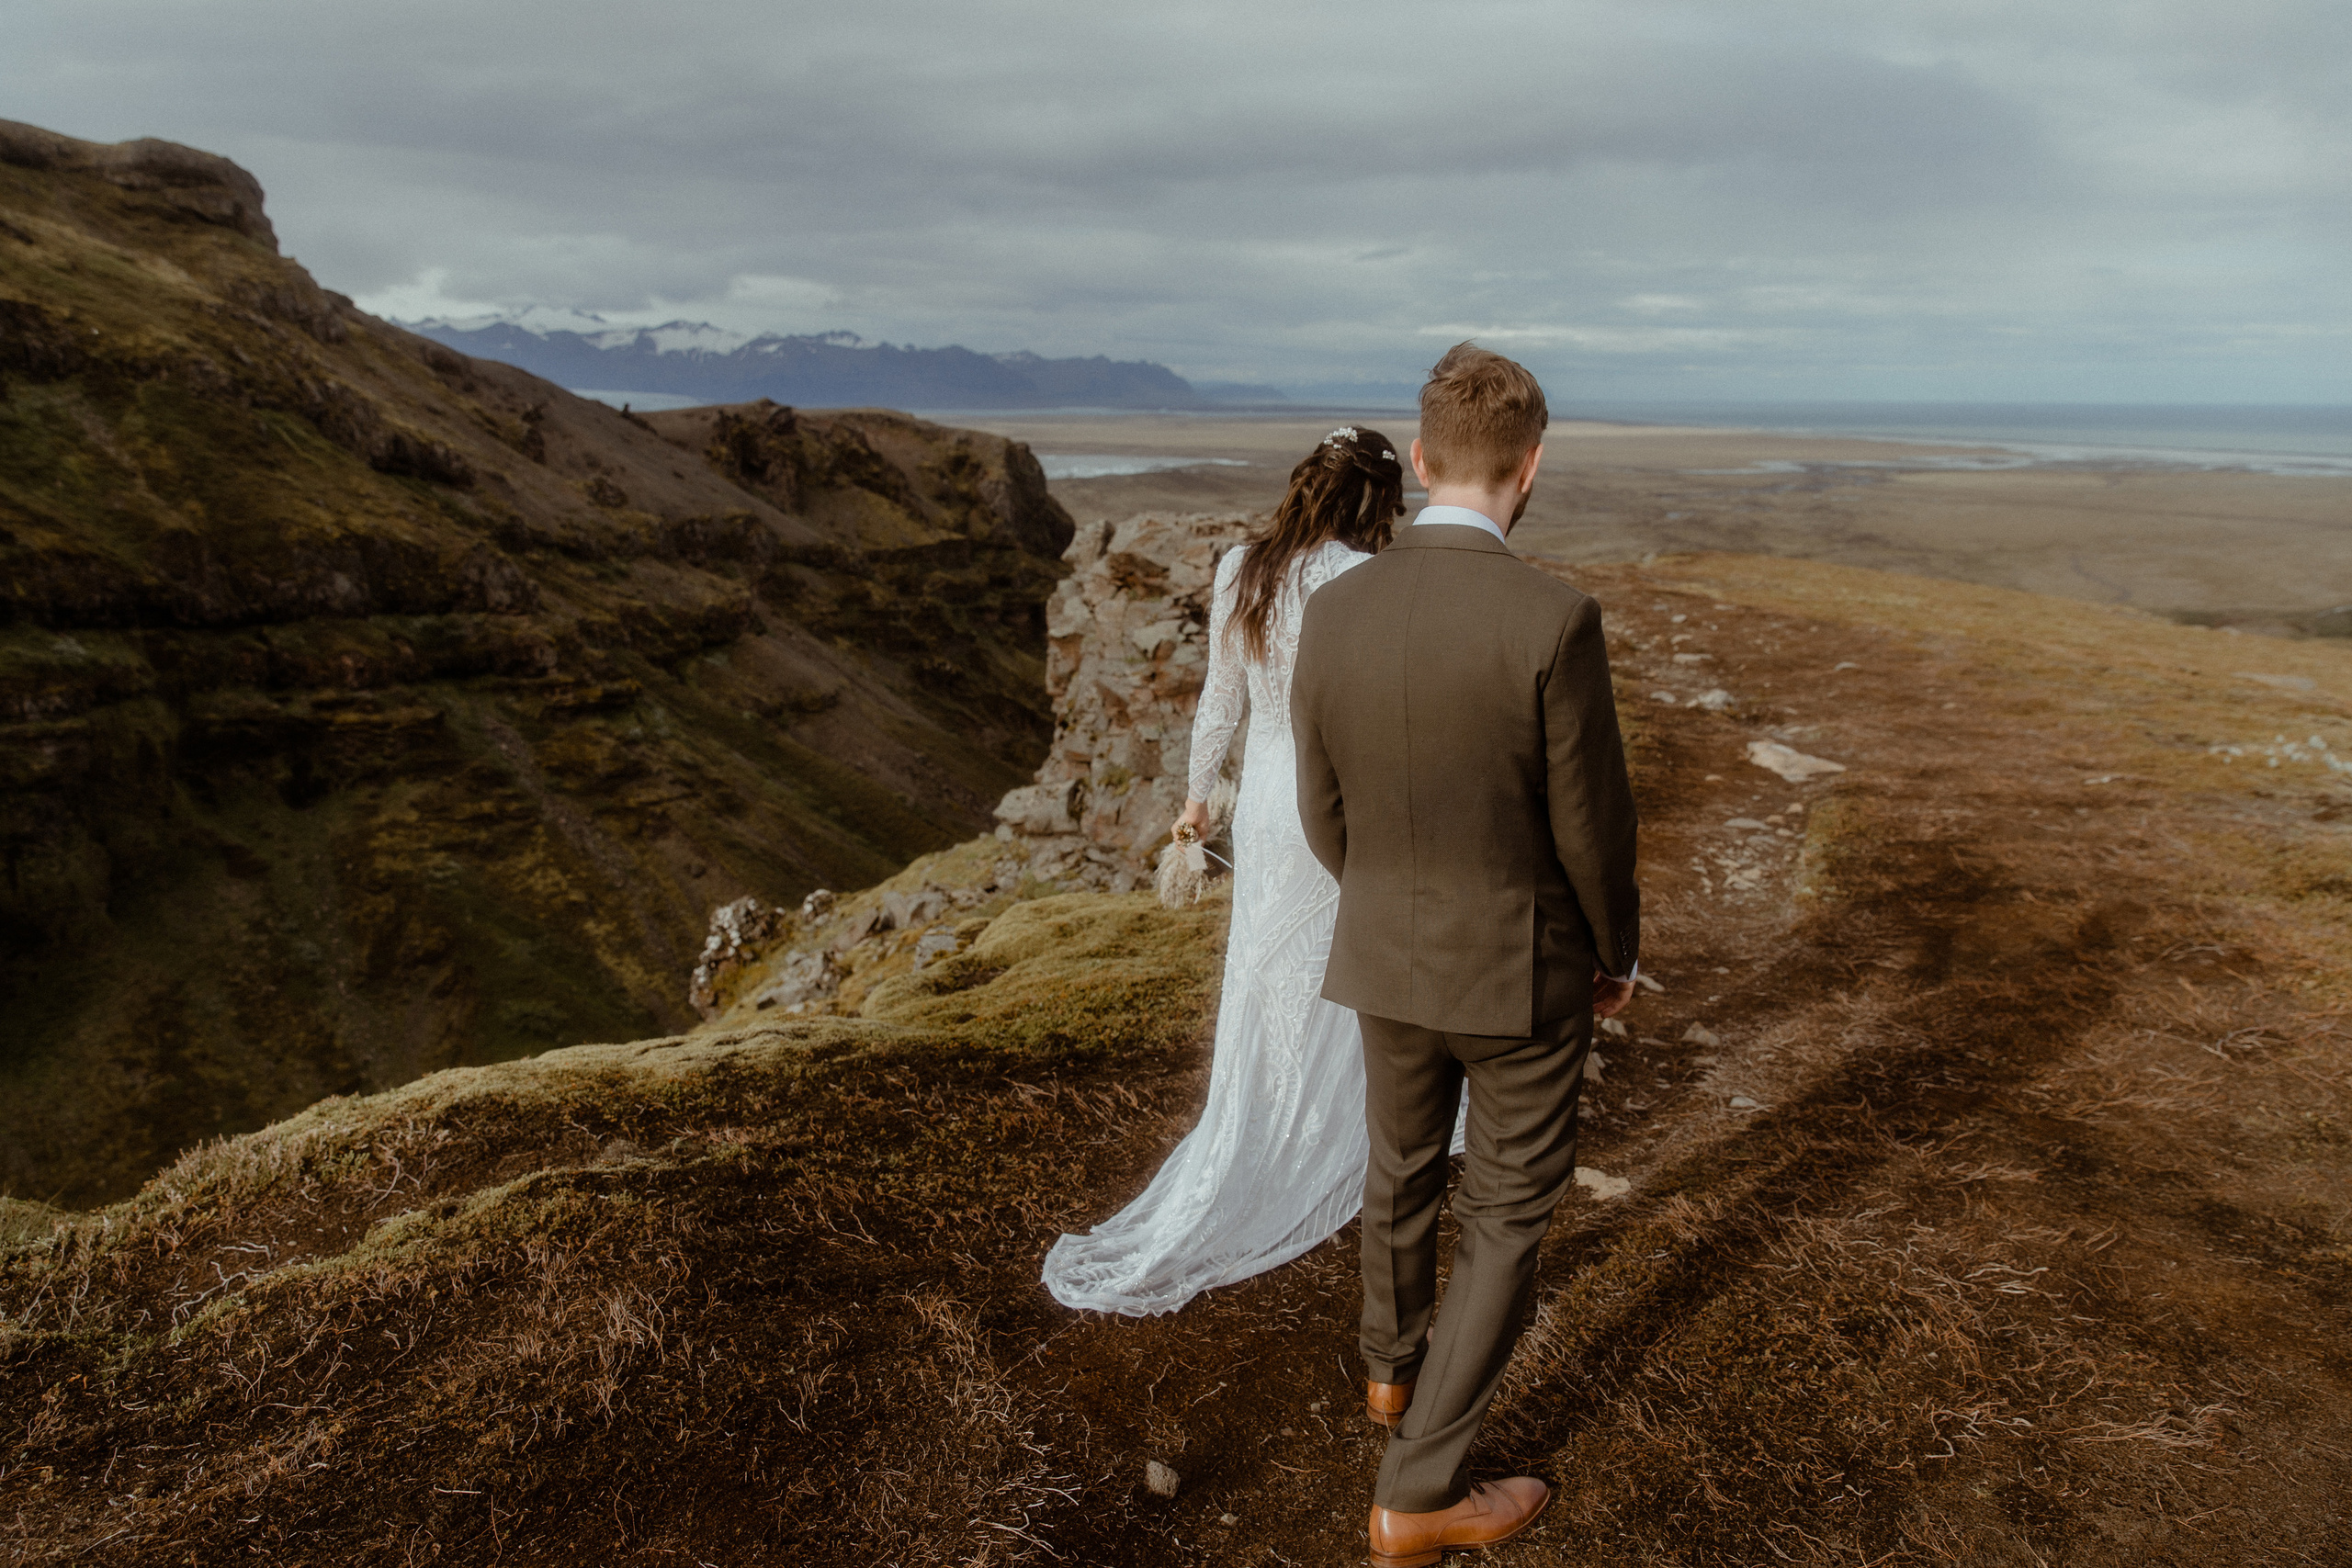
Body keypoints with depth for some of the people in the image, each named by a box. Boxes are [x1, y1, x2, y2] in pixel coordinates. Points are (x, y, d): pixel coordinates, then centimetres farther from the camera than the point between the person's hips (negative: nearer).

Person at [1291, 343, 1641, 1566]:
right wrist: (1616, 955, 3)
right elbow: (1591, 824, -15)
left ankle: (1394, 1363, 51)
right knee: (1508, 1217, 12)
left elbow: (1322, 814, 0)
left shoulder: (1331, 612, -10)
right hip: (1524, 967, -4)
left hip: (1386, 956, 5)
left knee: (1403, 1168, 27)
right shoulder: (1554, 621, -24)